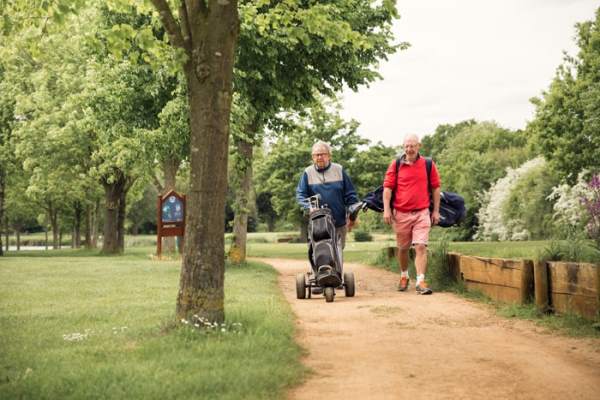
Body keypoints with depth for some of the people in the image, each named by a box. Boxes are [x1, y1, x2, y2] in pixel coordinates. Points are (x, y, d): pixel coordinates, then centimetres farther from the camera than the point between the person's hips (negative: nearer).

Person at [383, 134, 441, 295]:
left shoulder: (428, 165, 3)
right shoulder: (396, 165, 2)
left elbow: (435, 188, 9)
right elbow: (387, 187, 1)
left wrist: (436, 211, 7)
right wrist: (386, 209, -8)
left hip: (422, 212, -1)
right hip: (401, 213, 1)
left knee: (421, 247, -11)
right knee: (403, 248, 14)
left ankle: (420, 281, -12)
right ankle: (404, 276, 34)